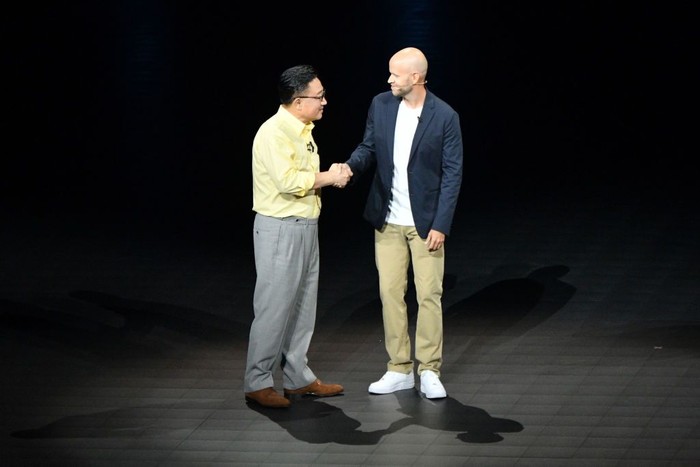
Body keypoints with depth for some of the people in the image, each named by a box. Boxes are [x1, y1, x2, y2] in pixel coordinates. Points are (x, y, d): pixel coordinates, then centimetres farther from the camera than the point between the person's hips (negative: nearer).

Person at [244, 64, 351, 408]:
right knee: (274, 307, -4)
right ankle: (257, 383, 5)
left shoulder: (302, 131, 13)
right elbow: (288, 180, -28)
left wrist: (332, 176, 1)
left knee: (303, 306, 14)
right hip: (280, 230, -10)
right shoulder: (273, 132, -18)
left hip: (305, 228, 10)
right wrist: (328, 178, -16)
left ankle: (298, 377, 23)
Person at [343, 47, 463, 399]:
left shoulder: (445, 116, -12)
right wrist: (351, 166, -15)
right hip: (388, 221, 4)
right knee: (390, 294, 7)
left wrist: (441, 225, -13)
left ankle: (429, 370, 11)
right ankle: (399, 370, 17)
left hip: (426, 222, -4)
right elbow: (368, 147, 9)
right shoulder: (380, 105, 0)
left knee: (429, 295, 1)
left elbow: (452, 173, -9)